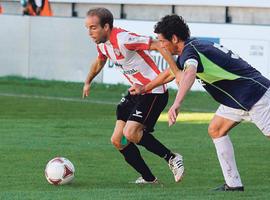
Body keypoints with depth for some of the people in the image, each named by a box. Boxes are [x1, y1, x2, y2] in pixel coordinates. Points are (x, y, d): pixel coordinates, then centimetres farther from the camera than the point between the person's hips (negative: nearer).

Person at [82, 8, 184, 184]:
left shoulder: (123, 39, -25)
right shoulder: (102, 44, 4)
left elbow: (159, 46, -26)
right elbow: (100, 61, 29)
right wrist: (88, 82, 41)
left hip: (154, 92, -9)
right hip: (136, 91, 9)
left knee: (130, 133, -23)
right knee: (118, 140, 4)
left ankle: (172, 158, -5)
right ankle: (148, 178, 14)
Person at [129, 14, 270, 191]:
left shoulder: (190, 50, -18)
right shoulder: (194, 46, 13)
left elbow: (189, 74, -43)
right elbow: (172, 72, 32)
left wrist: (177, 104, -55)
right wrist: (144, 88, 42)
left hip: (255, 94, -10)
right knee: (216, 130, 10)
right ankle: (233, 183, 7)